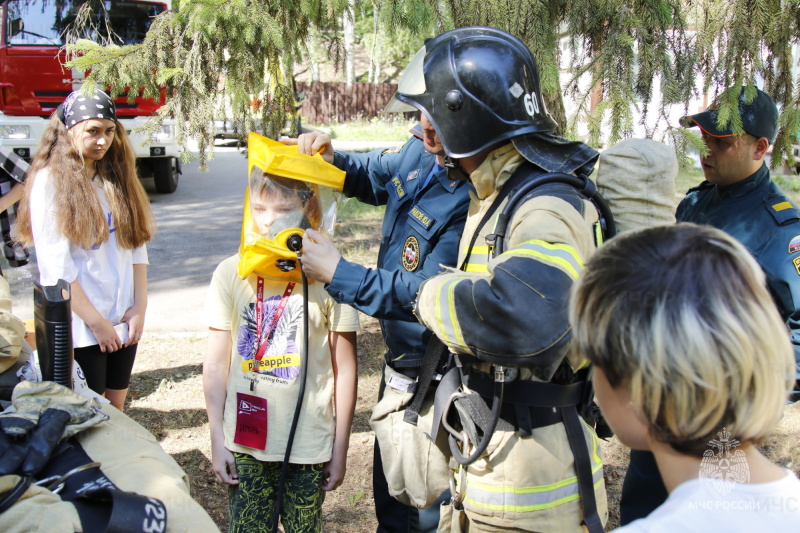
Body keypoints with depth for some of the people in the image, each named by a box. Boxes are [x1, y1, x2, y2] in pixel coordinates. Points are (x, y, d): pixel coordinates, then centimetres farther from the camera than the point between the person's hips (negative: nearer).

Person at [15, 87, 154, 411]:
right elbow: (55, 266, -14)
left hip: (124, 321, 5)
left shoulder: (118, 178, 9)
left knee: (116, 409, 15)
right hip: (79, 326, -5)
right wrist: (96, 321, -13)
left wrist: (140, 305, -3)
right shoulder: (50, 180, -9)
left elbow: (137, 246, 7)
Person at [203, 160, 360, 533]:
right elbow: (216, 363, 2)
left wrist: (340, 449, 0)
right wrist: (217, 440, 1)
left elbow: (344, 370, -3)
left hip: (309, 445, -1)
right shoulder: (231, 274, -2)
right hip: (245, 442, 1)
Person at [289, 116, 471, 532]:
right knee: (390, 495, 26)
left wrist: (337, 274, -23)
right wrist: (329, 160, -2)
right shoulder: (419, 147, -5)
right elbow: (374, 176, 17)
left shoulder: (471, 196, -30)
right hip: (399, 358, 8)